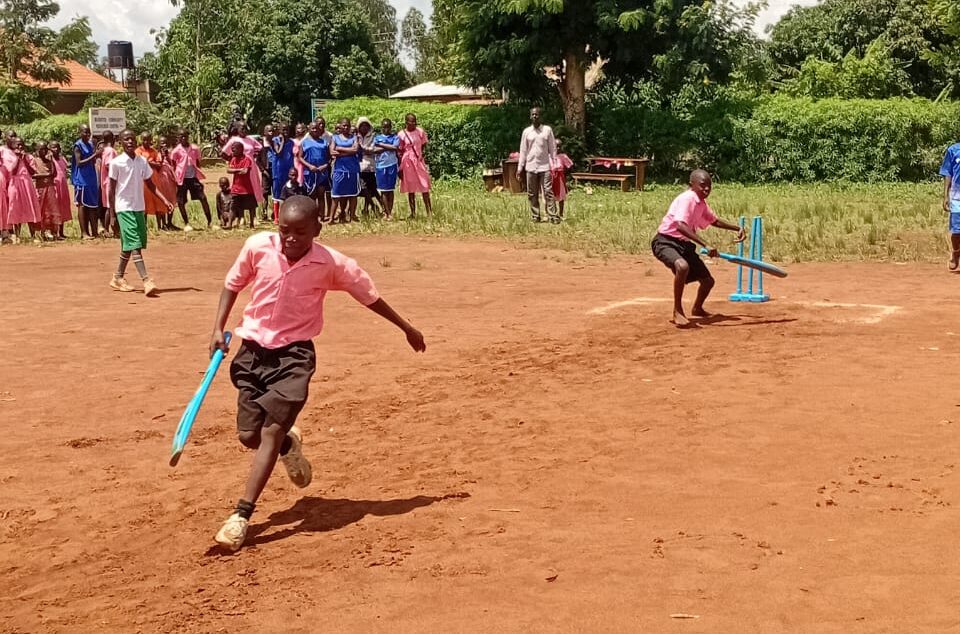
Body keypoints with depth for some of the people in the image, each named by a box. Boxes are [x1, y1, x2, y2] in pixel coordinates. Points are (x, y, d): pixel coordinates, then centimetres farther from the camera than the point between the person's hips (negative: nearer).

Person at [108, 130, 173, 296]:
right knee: (134, 245, -13)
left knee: (129, 245, 13)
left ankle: (118, 278, 27)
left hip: (139, 208, 6)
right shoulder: (116, 163, -7)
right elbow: (112, 189, -4)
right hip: (124, 208, -6)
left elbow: (150, 184, 12)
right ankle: (147, 281, -22)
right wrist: (112, 214, -6)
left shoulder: (142, 161, 7)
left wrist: (165, 200, 0)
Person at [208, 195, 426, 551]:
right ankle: (290, 444, 39)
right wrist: (219, 328, -1)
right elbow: (233, 285, 9)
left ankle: (242, 515, -11)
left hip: (295, 353, -3)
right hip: (253, 349, 3)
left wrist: (407, 329, 12)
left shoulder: (332, 264, -12)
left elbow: (369, 296, 3)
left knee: (271, 430, -15)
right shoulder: (257, 246, -9)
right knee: (248, 435, 3)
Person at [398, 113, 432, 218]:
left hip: (419, 161, 1)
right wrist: (400, 168, -2)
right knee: (410, 189, 6)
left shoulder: (420, 131, 1)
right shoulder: (402, 134, -3)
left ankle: (429, 211, 2)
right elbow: (400, 152, 0)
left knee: (425, 186, -2)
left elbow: (424, 146, 11)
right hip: (408, 162, -1)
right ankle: (413, 213, 13)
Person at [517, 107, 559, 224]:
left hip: (545, 167, -2)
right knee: (532, 194, 5)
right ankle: (535, 217, 11)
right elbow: (523, 151, 10)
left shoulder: (547, 130, 2)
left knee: (548, 192, -7)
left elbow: (552, 149, 3)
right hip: (530, 167, 2)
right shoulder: (526, 132, 7)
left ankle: (553, 216, -8)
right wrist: (520, 168, 6)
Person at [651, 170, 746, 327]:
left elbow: (714, 221, 29)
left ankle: (697, 308, 42)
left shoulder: (702, 203, 9)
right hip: (665, 242, -9)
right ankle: (677, 311, -25)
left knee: (708, 280, 10)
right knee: (682, 266, -39)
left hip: (685, 245, 9)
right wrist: (705, 246, -42)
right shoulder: (687, 199, -20)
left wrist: (737, 228, 19)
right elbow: (681, 226, -36)